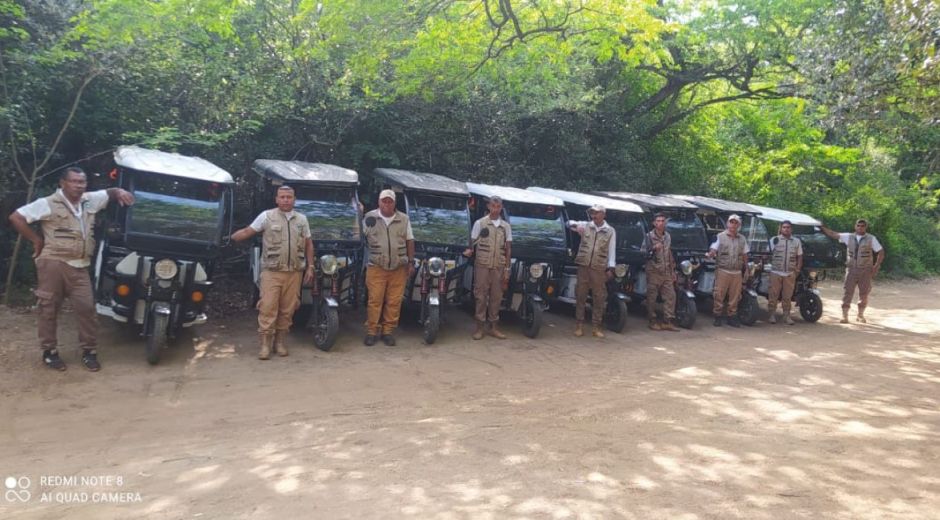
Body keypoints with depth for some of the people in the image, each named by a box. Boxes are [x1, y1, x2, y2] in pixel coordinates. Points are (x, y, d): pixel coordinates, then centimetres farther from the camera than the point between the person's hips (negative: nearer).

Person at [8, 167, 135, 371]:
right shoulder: (48, 204, -6)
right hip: (53, 263, -4)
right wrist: (36, 240, -5)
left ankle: (89, 351, 10)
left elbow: (109, 193, 25)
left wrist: (120, 192, 1)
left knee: (86, 307, 0)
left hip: (79, 266, 4)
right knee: (49, 309, 5)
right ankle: (49, 352, 17)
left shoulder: (90, 200, 10)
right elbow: (16, 217, -7)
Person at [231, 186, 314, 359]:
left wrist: (310, 267, 11)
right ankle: (265, 344, 1)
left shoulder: (302, 219, 12)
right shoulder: (267, 216, 2)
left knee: (287, 309, 5)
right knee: (268, 307, -5)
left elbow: (308, 244, 16)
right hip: (272, 272, -3)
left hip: (294, 273, 3)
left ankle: (280, 342, 15)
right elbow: (246, 232, 3)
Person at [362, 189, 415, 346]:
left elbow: (410, 242, 12)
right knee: (375, 300, -3)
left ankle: (388, 331, 13)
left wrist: (411, 263, 7)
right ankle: (371, 331, 7)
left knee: (394, 302, 2)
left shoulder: (404, 219, 9)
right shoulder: (370, 217, 4)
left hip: (399, 269, 2)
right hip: (376, 268, -2)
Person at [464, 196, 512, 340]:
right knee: (481, 295, -1)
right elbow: (472, 242, 5)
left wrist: (507, 269, 5)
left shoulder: (506, 226, 11)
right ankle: (480, 327, 5)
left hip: (499, 266, 3)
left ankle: (493, 327, 13)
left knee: (496, 296, 5)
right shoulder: (480, 223, 3)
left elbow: (508, 249, 11)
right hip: (482, 264, -3)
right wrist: (469, 250, -18)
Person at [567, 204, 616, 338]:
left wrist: (610, 268, -2)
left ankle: (596, 327, 9)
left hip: (599, 268, 0)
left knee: (599, 298, 2)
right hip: (583, 266, 1)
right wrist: (576, 225, -18)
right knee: (580, 296, 3)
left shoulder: (610, 231, 6)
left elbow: (612, 251, 5)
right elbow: (570, 222, 5)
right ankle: (579, 326, 10)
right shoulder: (585, 225, 7)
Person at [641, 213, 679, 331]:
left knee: (670, 295, 1)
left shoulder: (668, 236, 13)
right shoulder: (649, 236, -3)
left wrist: (673, 271, 19)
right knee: (652, 297, -1)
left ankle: (668, 321, 7)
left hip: (667, 273, 5)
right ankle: (653, 321, 10)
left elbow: (671, 255, 20)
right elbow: (642, 252, -8)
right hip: (653, 272, -5)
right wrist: (653, 249, -25)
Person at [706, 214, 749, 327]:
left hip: (737, 273, 3)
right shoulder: (719, 237, 3)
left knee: (735, 297, 5)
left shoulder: (742, 239, 15)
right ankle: (718, 317, 6)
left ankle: (732, 317, 15)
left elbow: (745, 256, 18)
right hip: (722, 271, -3)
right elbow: (713, 251, -4)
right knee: (719, 295, -4)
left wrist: (746, 269, 12)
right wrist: (709, 255, -27)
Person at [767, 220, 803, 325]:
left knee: (787, 296, 6)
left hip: (790, 274, 2)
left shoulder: (797, 241, 10)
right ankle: (772, 315, 8)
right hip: (776, 272, -2)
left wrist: (798, 268, 3)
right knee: (773, 295, 0)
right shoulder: (774, 240, 2)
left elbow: (799, 256, 13)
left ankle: (786, 316, 14)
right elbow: (769, 254, 4)